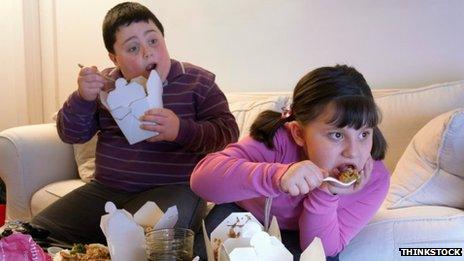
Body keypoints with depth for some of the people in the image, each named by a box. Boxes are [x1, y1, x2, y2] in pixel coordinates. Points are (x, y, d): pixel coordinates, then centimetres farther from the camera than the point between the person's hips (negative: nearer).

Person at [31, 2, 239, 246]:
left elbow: (227, 130, -5)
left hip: (173, 189, -4)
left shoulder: (197, 81, 1)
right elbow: (71, 134, 9)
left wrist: (181, 130, -23)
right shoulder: (107, 85, 11)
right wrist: (82, 98, -12)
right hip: (105, 189, 5)